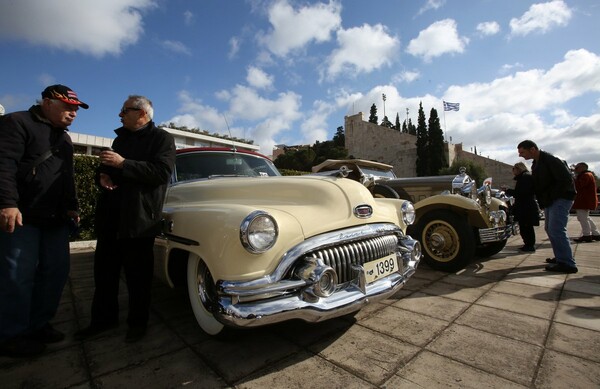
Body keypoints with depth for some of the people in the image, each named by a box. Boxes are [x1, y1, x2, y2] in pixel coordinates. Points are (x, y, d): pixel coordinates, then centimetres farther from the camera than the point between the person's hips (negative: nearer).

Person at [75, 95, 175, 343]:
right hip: (110, 216, 7)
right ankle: (103, 319, 31)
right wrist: (102, 176, 2)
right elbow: (105, 167, 24)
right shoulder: (121, 138, 20)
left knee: (137, 275, 3)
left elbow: (162, 173, -16)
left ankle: (138, 322, 20)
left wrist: (123, 164, -18)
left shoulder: (162, 138, -2)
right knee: (104, 271, 14)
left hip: (139, 218, -7)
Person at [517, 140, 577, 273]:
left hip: (561, 198, -10)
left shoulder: (551, 160, -15)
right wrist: (542, 200, 6)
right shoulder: (536, 163, 13)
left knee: (556, 230, -13)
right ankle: (560, 257, 22)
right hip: (549, 201, 10)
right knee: (550, 229, 12)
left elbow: (566, 180, -21)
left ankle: (567, 263, -8)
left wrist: (550, 196, -20)